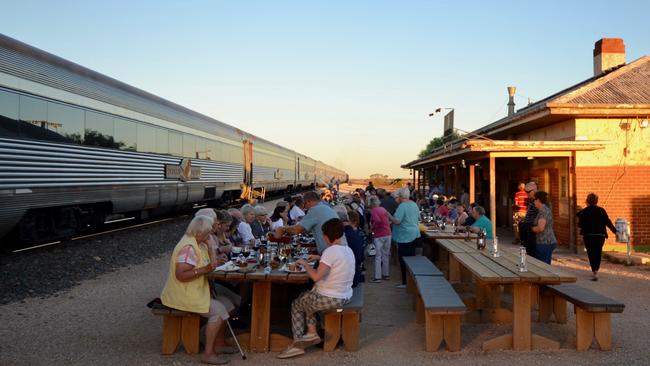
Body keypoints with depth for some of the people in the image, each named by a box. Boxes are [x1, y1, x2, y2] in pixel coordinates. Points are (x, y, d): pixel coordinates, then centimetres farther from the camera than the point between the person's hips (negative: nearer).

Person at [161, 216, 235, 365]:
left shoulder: (194, 244, 9)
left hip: (194, 291, 10)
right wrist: (204, 270, -32)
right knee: (218, 310, -17)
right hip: (183, 295, -10)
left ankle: (219, 344, 15)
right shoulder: (188, 248, -23)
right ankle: (208, 353, -10)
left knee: (225, 303, 8)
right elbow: (181, 275, -30)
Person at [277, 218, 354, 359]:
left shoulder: (331, 251, -23)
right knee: (306, 296, 29)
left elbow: (316, 276, -29)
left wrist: (305, 264, -13)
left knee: (296, 304, 17)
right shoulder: (348, 250, 5)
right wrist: (319, 258, 18)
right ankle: (311, 333, 19)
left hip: (330, 299, -8)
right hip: (345, 296, 8)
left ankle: (297, 343, 16)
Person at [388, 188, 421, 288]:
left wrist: (389, 216, -9)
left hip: (404, 236, -9)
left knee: (403, 259, -1)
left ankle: (405, 282, 2)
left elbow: (397, 221, -24)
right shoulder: (414, 204, 8)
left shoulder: (402, 206, -18)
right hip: (414, 234, 9)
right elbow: (418, 218, 19)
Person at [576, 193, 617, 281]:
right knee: (598, 253, 16)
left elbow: (580, 224, -2)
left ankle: (594, 272, -12)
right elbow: (608, 222, 0)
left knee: (591, 254, 1)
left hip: (588, 236, -2)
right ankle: (596, 270, 26)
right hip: (600, 235, 2)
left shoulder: (583, 212, -4)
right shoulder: (601, 210, 1)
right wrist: (614, 231, 10)